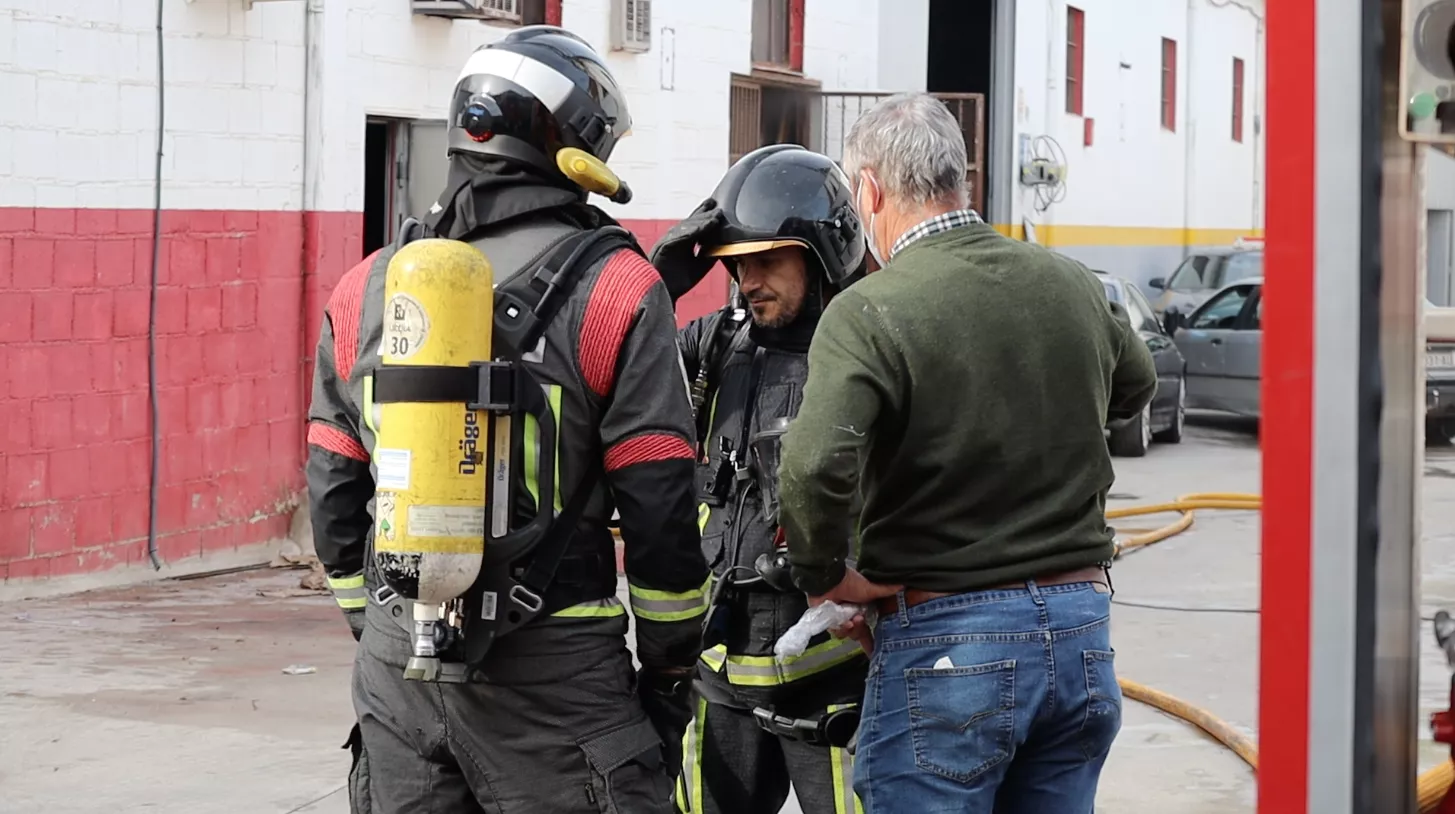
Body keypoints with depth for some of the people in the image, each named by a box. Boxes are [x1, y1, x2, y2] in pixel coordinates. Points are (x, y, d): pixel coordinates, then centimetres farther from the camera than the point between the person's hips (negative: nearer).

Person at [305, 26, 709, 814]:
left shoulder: (367, 289, 6)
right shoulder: (612, 290, -8)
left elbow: (333, 497, 11)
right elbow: (659, 508, -9)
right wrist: (671, 669, 2)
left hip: (396, 662, 5)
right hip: (552, 672, -5)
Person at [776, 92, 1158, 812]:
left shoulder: (869, 312, -14)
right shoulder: (1072, 285, 5)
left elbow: (814, 466, -28)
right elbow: (1135, 386, 27)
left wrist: (824, 576, -11)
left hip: (944, 638, -5)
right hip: (1081, 628, 6)